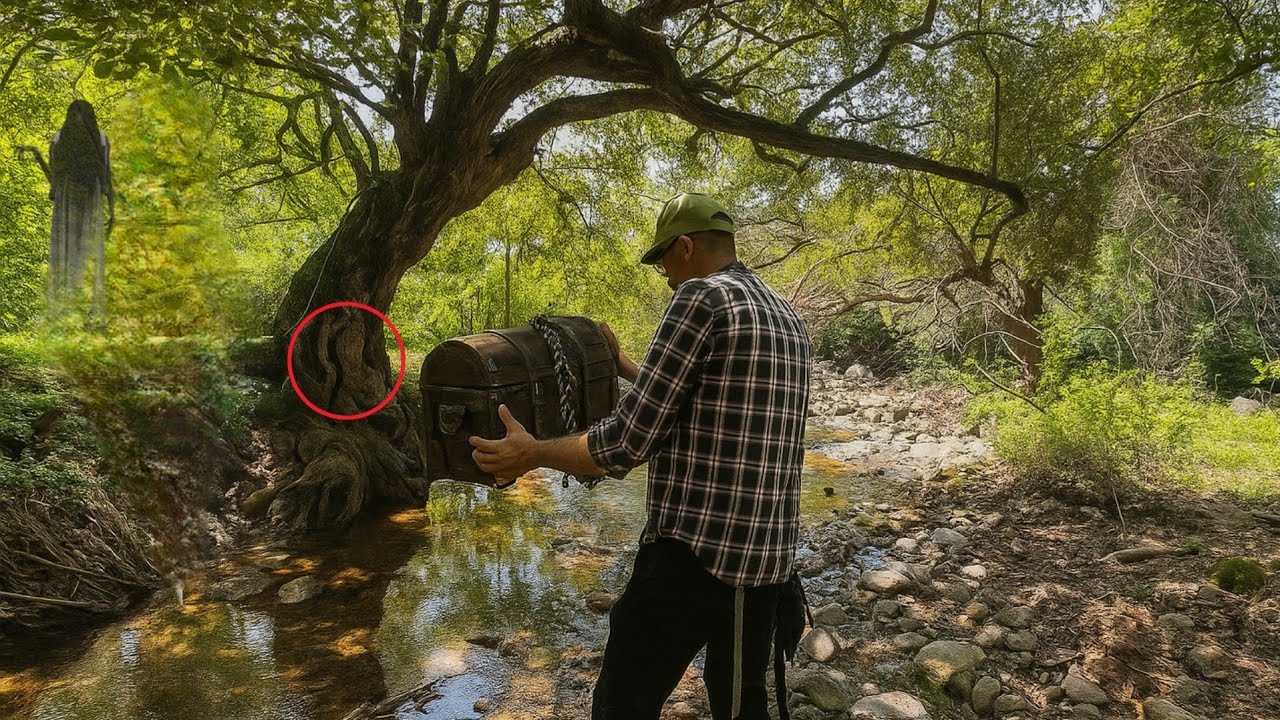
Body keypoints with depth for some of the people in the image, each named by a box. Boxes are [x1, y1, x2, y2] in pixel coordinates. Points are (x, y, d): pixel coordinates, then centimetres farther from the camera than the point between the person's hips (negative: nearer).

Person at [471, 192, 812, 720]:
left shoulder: (701, 298, -12)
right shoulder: (788, 318, 13)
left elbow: (626, 444, -15)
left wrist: (533, 452, -1)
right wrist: (622, 364, 30)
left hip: (697, 552, -9)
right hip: (770, 554, 9)